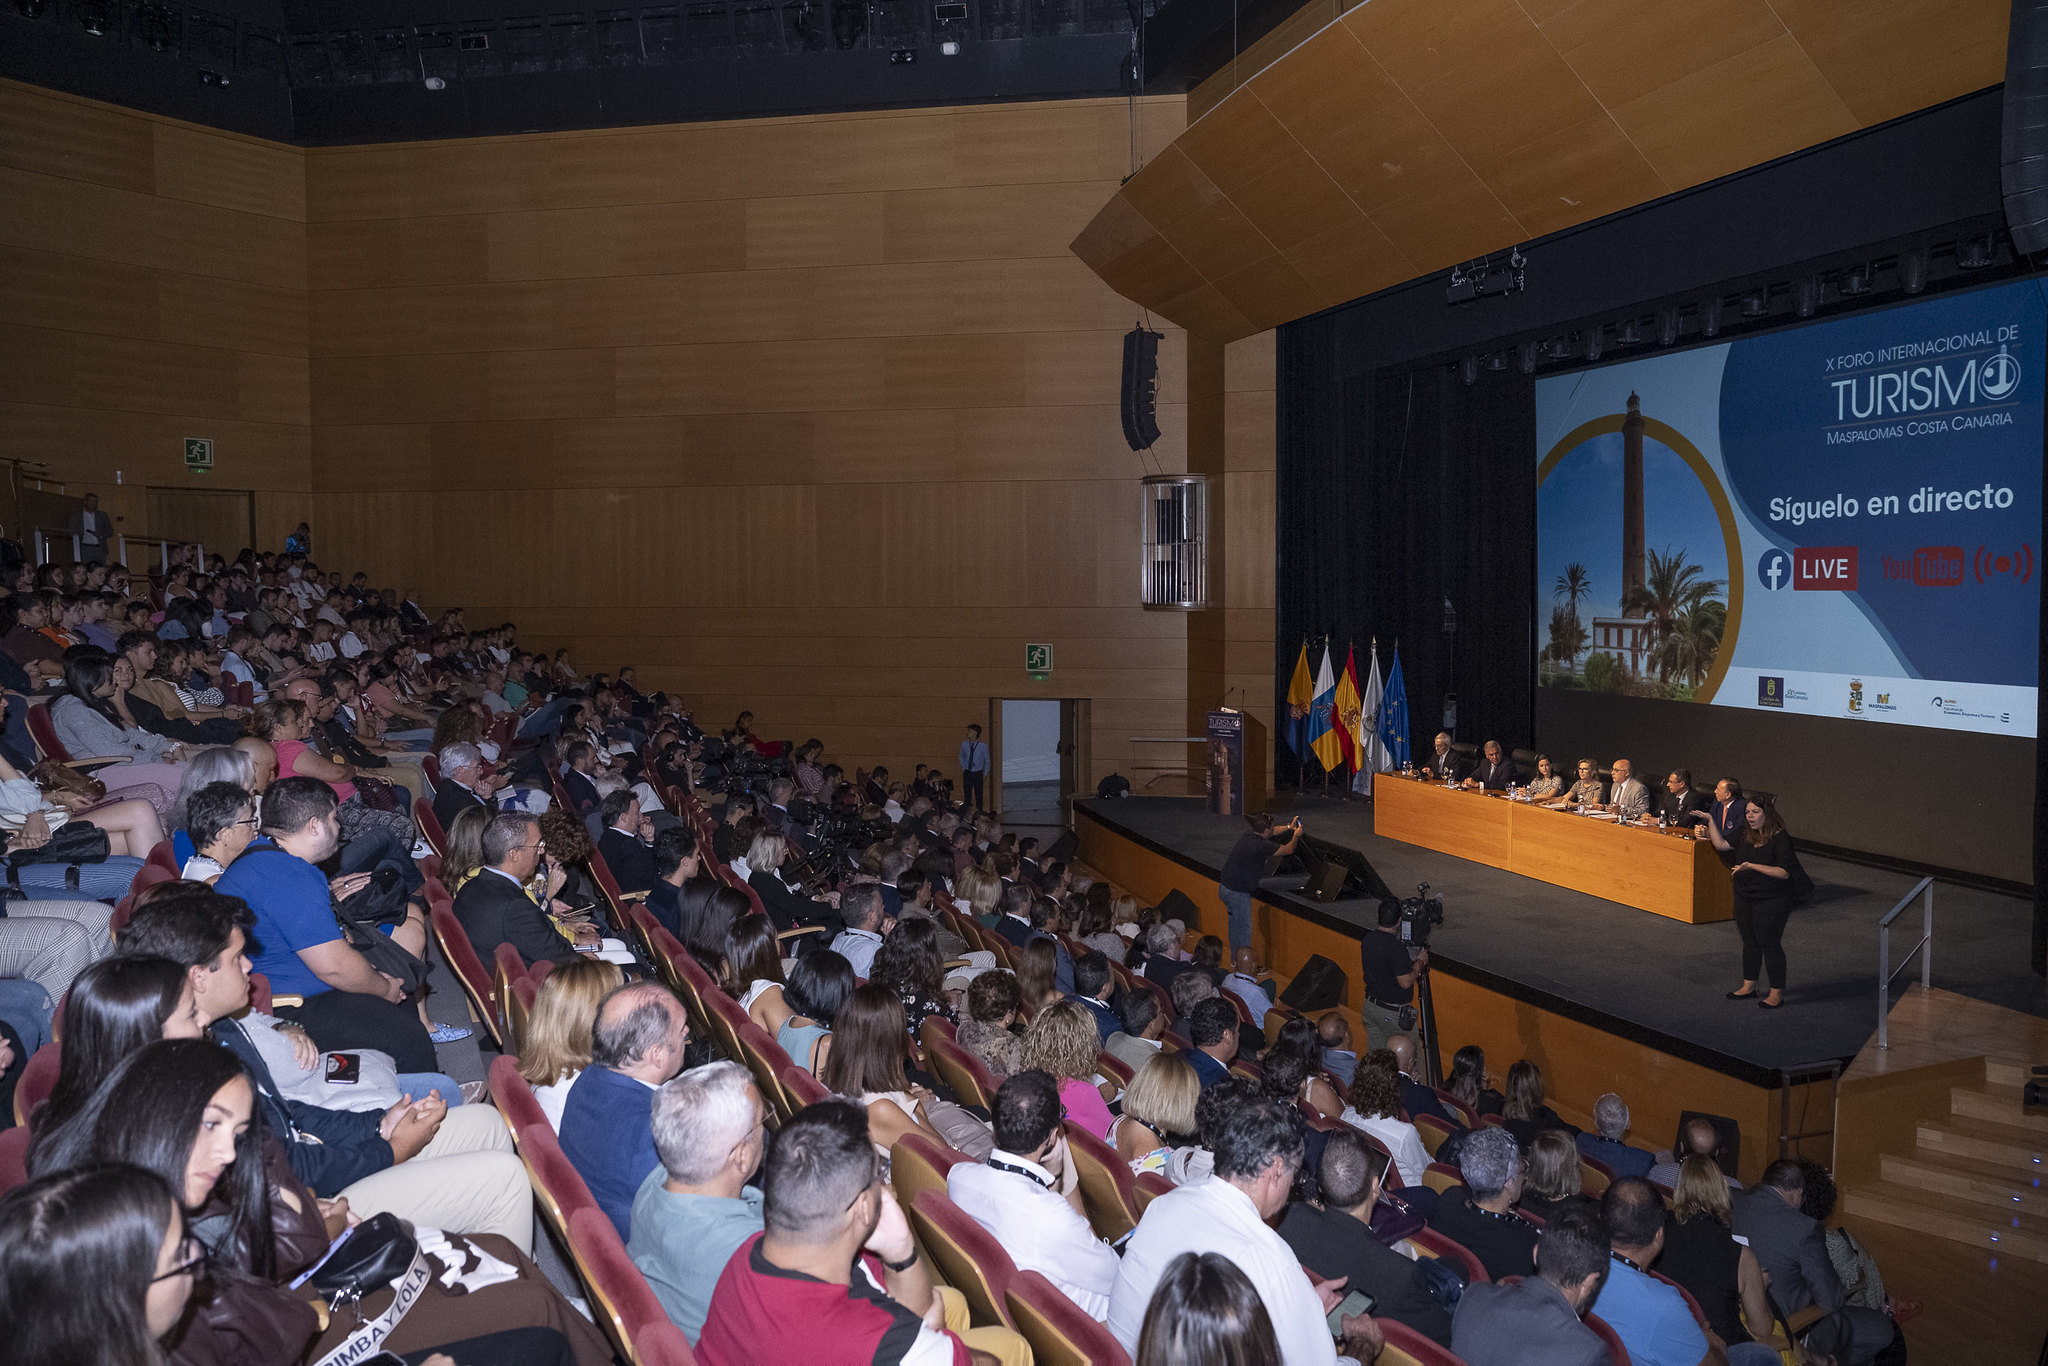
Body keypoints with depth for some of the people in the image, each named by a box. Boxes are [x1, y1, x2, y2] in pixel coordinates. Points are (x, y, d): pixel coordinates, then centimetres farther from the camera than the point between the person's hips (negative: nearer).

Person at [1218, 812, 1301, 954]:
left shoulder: (1249, 836, 0)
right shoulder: (1261, 846, -24)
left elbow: (1270, 834, 24)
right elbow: (1288, 850, -9)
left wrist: (1289, 827, 31)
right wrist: (1296, 835, 9)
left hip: (1225, 888, 9)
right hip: (1238, 893, -9)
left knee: (1235, 926, 21)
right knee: (1244, 930, 3)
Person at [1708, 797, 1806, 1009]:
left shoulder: (1780, 839, -17)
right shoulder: (1744, 834, 4)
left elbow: (1784, 872, -23)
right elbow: (1721, 844, 4)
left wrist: (1752, 866, -29)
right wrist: (1710, 821, -4)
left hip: (1771, 902, -7)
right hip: (1744, 898, 7)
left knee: (1769, 944, 0)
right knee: (1749, 942, 16)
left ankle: (1777, 993, 12)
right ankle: (1749, 986, 29)